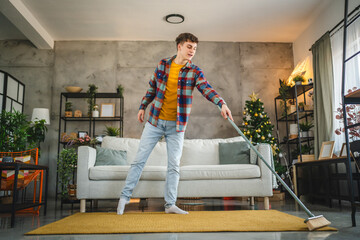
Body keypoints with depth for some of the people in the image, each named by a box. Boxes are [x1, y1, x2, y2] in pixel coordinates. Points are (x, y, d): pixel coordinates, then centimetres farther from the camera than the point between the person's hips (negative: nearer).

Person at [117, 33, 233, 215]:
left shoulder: (195, 72, -4)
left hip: (176, 125, 0)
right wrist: (142, 107, 12)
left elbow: (207, 89, -20)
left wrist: (222, 104, -37)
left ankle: (170, 205, 16)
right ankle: (125, 196, 18)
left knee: (174, 165, 4)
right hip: (154, 121, 1)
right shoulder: (162, 65, 2)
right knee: (140, 159, 4)